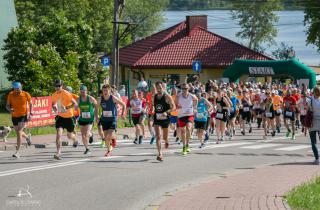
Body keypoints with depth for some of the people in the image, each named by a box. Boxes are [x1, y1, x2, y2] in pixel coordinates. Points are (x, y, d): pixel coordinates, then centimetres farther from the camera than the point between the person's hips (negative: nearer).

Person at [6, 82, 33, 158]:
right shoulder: (11, 95, -4)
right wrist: (10, 109, -23)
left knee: (19, 132, -16)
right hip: (14, 116, 4)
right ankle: (27, 138, 54)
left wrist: (30, 113, -3)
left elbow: (30, 104, 7)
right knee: (18, 132, 19)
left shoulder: (26, 94, -7)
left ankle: (17, 152, -15)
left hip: (24, 115, -4)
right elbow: (7, 105, 0)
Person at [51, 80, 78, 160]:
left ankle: (75, 139, 47)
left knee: (69, 136, 9)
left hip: (69, 117, -3)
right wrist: (54, 107, -5)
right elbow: (53, 103, 19)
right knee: (58, 134, -15)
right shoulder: (54, 95, -1)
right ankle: (58, 153, -17)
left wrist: (66, 108, -33)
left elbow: (75, 104, -20)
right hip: (60, 117, 3)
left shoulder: (67, 94, -18)